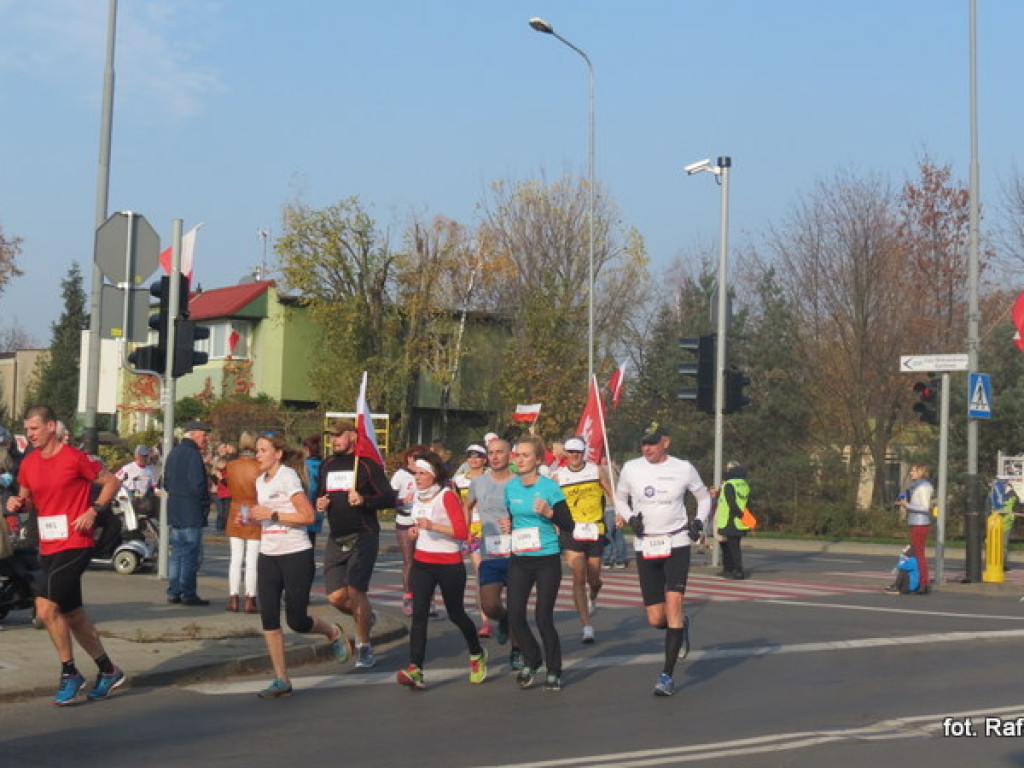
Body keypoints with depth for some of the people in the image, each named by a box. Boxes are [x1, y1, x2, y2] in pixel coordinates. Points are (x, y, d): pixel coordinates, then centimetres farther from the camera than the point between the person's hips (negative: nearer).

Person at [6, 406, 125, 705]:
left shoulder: (75, 458, -11)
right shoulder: (28, 464, 8)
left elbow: (112, 482, -3)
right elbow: (28, 498, 20)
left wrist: (93, 511, -15)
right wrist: (18, 503, -2)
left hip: (75, 545, -7)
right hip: (48, 547, 7)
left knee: (46, 607, -18)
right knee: (73, 614, 13)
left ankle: (69, 673, -2)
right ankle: (108, 670, 28)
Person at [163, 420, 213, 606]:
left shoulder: (173, 453, 15)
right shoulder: (193, 455, -15)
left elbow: (166, 483, 19)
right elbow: (198, 485, -21)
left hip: (174, 512, 9)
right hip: (192, 513, -9)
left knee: (177, 552, 13)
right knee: (191, 554, -4)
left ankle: (173, 592, 15)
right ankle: (188, 594, -2)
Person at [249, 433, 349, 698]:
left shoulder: (288, 477, -11)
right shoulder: (260, 481, 12)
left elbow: (308, 516, -17)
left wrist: (272, 514, -20)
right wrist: (252, 517, 5)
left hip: (296, 555, -7)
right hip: (268, 556, 7)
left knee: (297, 621, -4)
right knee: (268, 618, -2)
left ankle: (334, 633, 28)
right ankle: (281, 680, 5)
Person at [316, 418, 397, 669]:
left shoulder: (367, 465, -6)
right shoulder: (327, 466, 13)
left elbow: (390, 498, -9)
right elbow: (319, 495, 26)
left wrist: (364, 500, -25)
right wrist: (319, 503, 3)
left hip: (363, 537, -6)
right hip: (336, 539, 6)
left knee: (355, 591, -14)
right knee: (336, 596, 0)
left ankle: (365, 647, 0)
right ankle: (365, 617, 31)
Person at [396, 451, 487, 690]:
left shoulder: (447, 496, -13)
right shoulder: (419, 495, 10)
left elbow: (462, 532, -20)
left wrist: (432, 526, -30)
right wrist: (417, 529, 8)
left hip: (449, 565, -6)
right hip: (422, 563, 6)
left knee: (456, 614, 9)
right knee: (419, 614, -10)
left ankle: (477, 655, 36)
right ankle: (415, 670, -18)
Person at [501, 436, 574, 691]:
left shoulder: (550, 487, -8)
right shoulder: (510, 487, 6)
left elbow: (568, 524, -7)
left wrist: (549, 512, -23)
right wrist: (507, 526, 0)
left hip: (547, 559, -4)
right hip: (519, 560, 4)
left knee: (543, 618, -3)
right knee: (515, 617, -1)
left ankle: (554, 672, 14)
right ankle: (531, 661, 25)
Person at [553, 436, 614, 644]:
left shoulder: (597, 470, 2)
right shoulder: (557, 476, 2)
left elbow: (612, 494, 10)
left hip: (595, 530, 1)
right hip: (571, 531, -1)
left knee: (593, 579, 8)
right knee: (578, 578, -11)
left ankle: (592, 596, 47)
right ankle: (587, 627, -9)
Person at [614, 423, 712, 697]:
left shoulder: (683, 469, -1)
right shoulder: (631, 468, 2)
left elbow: (704, 497, 14)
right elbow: (620, 499, 17)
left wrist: (699, 522, -3)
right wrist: (630, 517, -3)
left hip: (677, 544, -2)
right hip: (645, 547, 2)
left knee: (673, 602, -18)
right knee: (656, 619, -1)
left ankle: (667, 675, -11)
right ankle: (682, 625, 37)